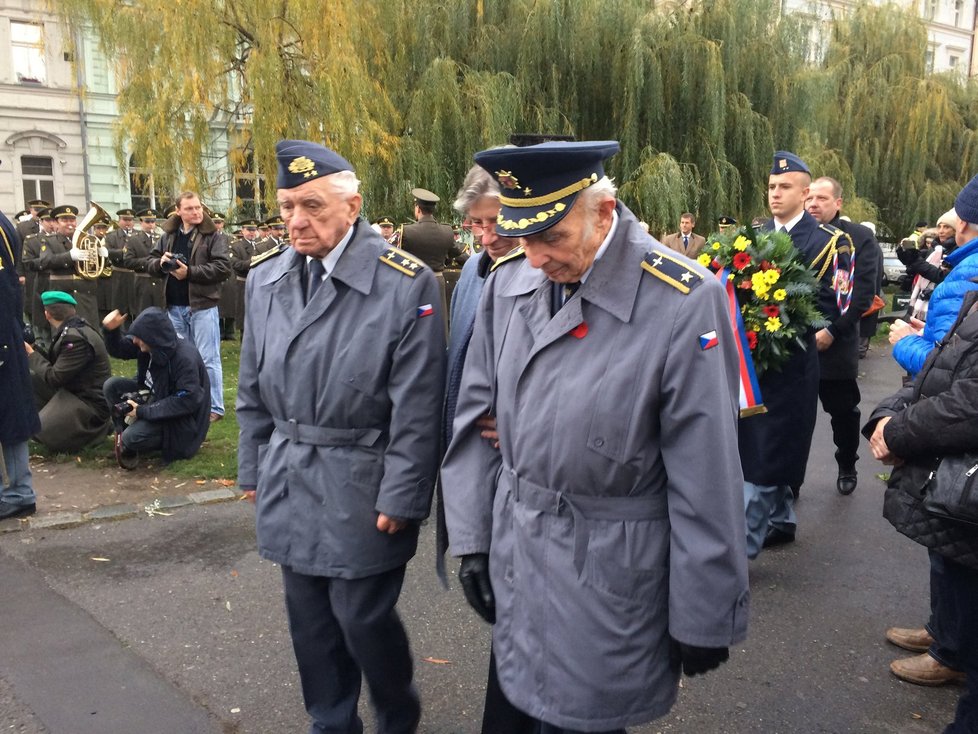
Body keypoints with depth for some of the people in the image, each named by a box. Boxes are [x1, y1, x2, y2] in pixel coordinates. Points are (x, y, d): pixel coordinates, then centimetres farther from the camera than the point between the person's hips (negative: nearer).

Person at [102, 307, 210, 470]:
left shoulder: (185, 357, -29)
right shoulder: (151, 342, -9)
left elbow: (187, 401, -28)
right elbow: (118, 350, 6)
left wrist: (143, 411, -25)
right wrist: (111, 330, -16)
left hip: (180, 419, -8)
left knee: (132, 438, -27)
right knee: (111, 386, -5)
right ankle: (123, 432, 1)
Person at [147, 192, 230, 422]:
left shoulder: (214, 236, -7)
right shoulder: (168, 235, 9)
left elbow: (223, 268, -16)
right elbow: (150, 263, 15)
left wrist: (190, 272, -20)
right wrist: (160, 263, -9)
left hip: (202, 306, -6)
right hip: (174, 306, 6)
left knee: (207, 358, -2)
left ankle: (214, 407, 5)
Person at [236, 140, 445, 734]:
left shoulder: (405, 282, -14)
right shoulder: (266, 278, 3)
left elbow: (417, 407, -13)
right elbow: (253, 388, 12)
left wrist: (400, 497, -12)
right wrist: (254, 469, 12)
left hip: (361, 487, -5)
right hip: (288, 482, 5)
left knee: (364, 619, 4)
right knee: (310, 619, 16)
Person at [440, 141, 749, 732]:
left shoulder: (682, 302, -19)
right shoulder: (508, 282, -3)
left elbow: (706, 483, -15)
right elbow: (478, 418, 5)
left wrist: (704, 620, -8)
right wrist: (472, 540, 4)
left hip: (606, 582, -5)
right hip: (513, 562, 5)